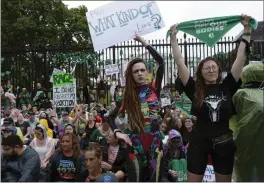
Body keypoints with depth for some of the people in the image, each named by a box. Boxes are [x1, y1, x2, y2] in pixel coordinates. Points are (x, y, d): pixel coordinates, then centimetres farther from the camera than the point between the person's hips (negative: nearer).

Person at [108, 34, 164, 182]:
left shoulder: (154, 89, 1)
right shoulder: (128, 96, 6)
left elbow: (161, 61, -10)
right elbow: (111, 116, 15)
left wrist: (143, 41, -5)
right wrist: (117, 132, -2)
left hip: (155, 143, -1)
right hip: (136, 145, 1)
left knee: (155, 178, 3)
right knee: (136, 179, 4)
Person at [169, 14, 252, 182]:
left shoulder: (227, 86, -2)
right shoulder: (195, 89, -5)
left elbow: (241, 59, -4)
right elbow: (180, 62, -8)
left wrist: (247, 30, -4)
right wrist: (173, 37, -7)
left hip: (224, 142, 1)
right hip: (199, 142, -1)